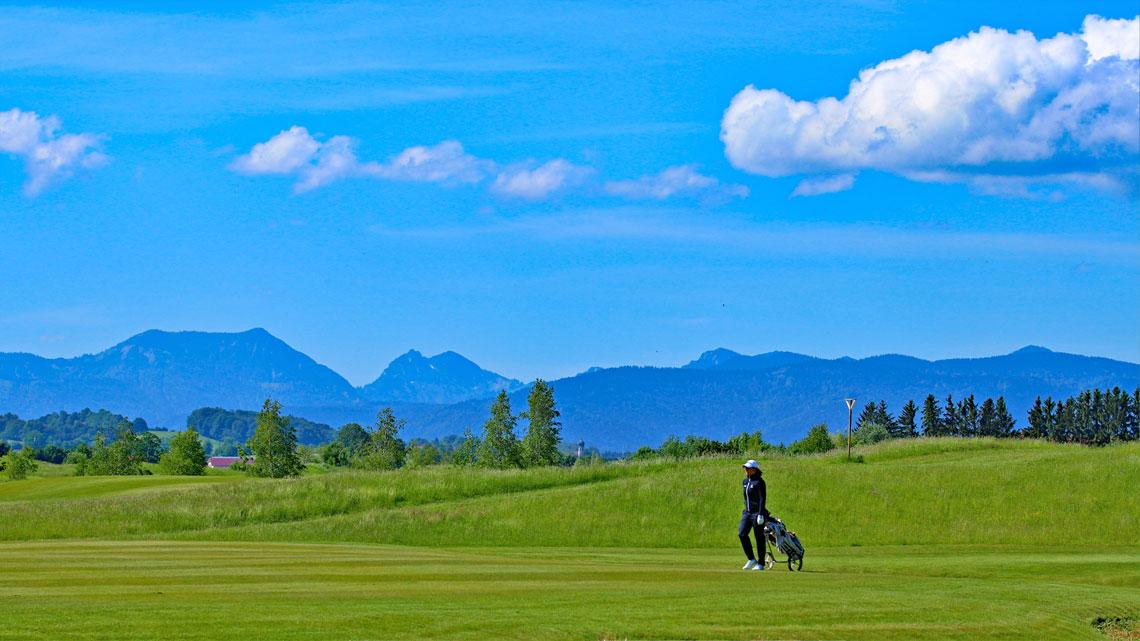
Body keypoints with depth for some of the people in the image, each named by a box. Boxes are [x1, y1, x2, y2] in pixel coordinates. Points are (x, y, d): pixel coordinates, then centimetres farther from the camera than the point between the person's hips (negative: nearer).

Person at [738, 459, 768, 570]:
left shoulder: (759, 482, -13)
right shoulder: (746, 481, 12)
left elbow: (763, 499, -16)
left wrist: (761, 514, -21)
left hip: (757, 512, -8)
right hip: (747, 512, 8)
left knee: (759, 538, -1)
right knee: (742, 534, -2)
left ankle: (761, 564, 7)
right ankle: (751, 560, 8)